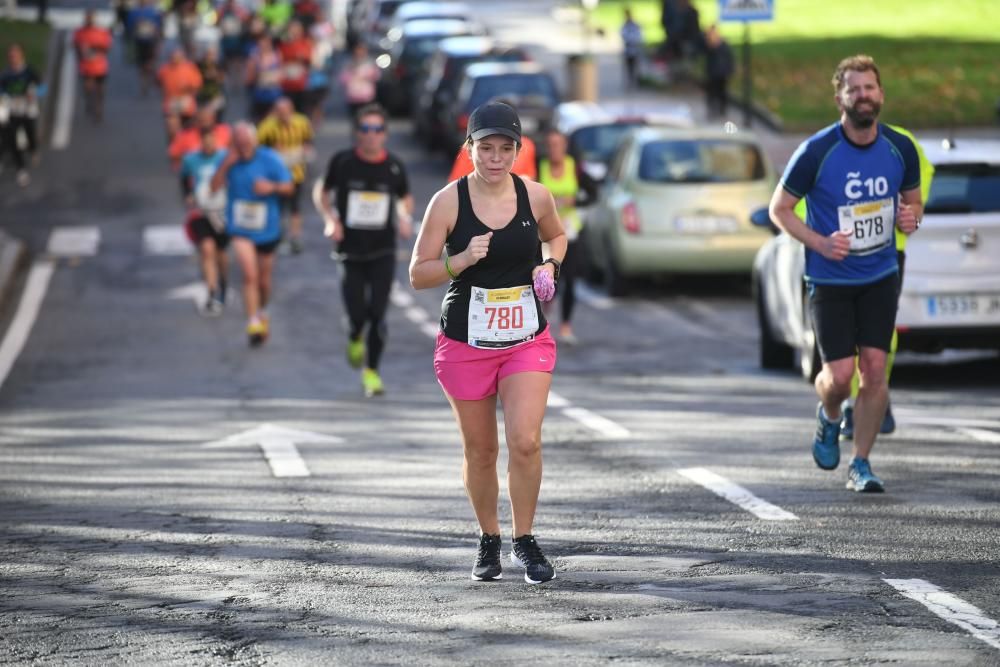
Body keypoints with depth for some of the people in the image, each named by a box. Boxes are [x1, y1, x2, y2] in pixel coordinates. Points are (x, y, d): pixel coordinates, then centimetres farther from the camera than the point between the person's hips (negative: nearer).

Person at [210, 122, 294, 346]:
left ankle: (262, 313, 42)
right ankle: (253, 323, -18)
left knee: (263, 280, 14)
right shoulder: (230, 160, -3)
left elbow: (289, 187, -4)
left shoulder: (270, 159, -9)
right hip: (240, 229, -1)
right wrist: (226, 165, -22)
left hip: (267, 229, 1)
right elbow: (215, 187, -10)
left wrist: (272, 187, -24)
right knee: (250, 275, -19)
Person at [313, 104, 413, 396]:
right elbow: (321, 193, 9)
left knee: (378, 314, -7)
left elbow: (406, 198, 16)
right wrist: (330, 218, -8)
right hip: (351, 250, 0)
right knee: (357, 314, -1)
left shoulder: (394, 167, -1)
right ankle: (355, 338, 36)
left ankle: (372, 371, 8)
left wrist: (405, 218, -4)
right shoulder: (342, 162, -5)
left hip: (383, 252, 1)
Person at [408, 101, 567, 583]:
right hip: (466, 342, -1)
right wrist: (462, 260, -23)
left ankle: (525, 542, 2)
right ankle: (488, 542, 27)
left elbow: (556, 237, 20)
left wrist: (550, 266, -1)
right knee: (480, 451, 8)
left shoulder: (535, 197, -2)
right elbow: (418, 274, -6)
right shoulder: (449, 201, -8)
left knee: (526, 440, -14)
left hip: (527, 340, 1)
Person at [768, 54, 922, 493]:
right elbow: (779, 209, -5)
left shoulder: (900, 149, -4)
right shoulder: (816, 152, -15)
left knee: (874, 369, -5)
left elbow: (913, 201, 13)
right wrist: (819, 242, -20)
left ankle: (861, 465, 9)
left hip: (880, 276, 3)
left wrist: (910, 218, -12)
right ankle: (829, 418, 29)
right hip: (829, 280, -3)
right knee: (839, 374, -8)